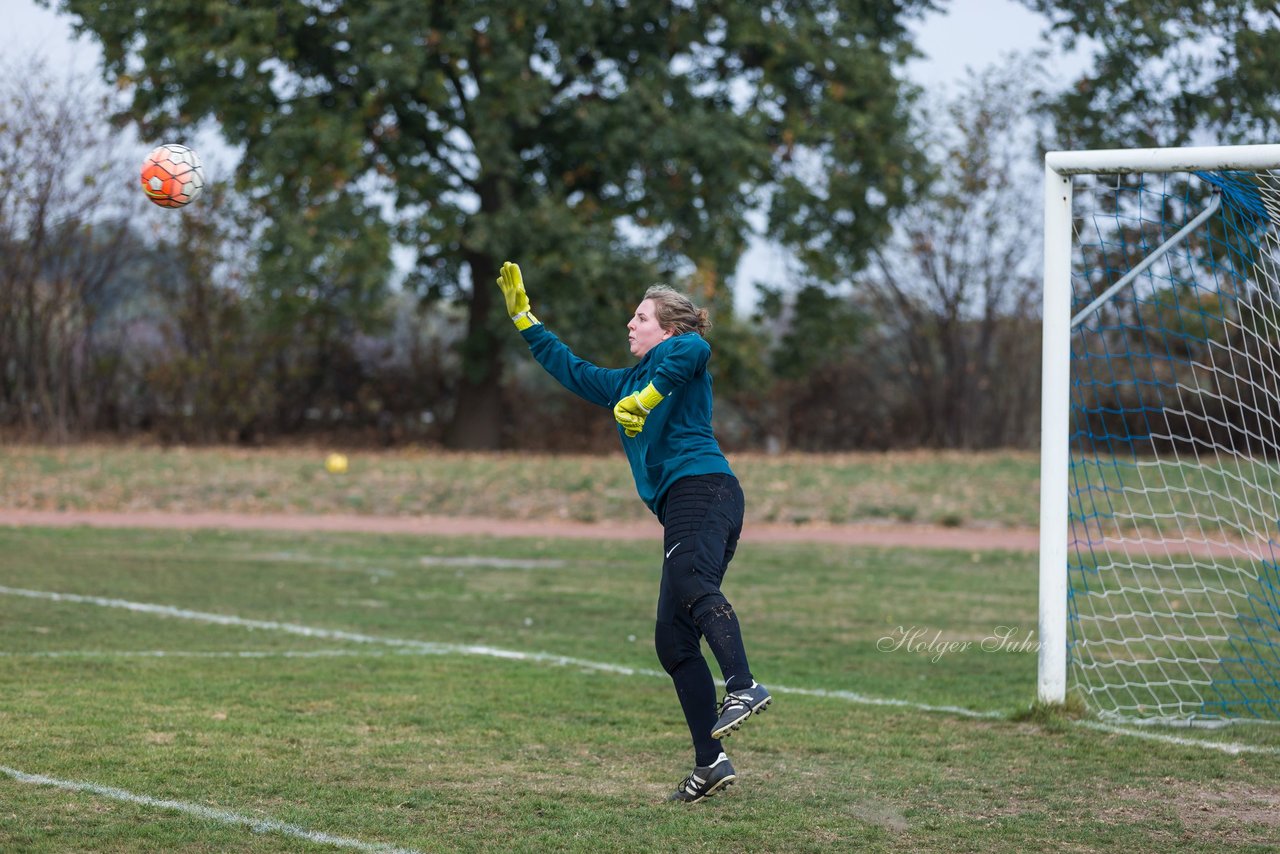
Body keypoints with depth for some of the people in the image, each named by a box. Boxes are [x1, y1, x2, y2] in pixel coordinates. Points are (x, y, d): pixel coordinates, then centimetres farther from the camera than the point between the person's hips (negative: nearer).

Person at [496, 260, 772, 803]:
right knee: (673, 640, 2)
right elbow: (571, 369, 41)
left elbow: (694, 348, -19)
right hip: (681, 508, 9)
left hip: (702, 488, -9)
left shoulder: (676, 354, 6)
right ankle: (710, 762, 0)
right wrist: (522, 317, 43)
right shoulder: (626, 383, 31)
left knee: (690, 583, -36)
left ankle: (743, 688, -55)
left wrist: (646, 397, -19)